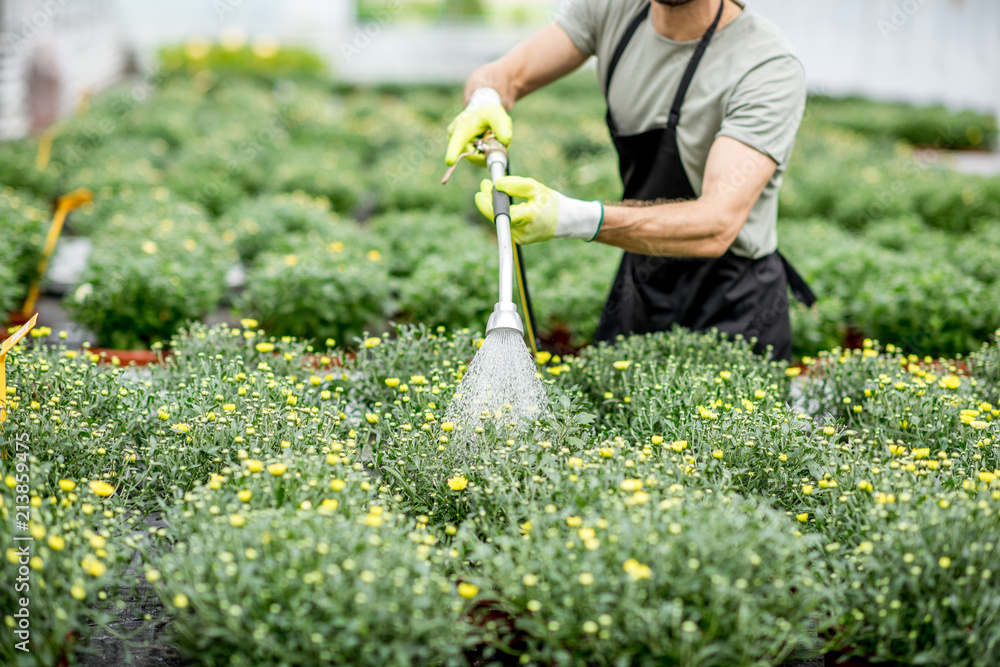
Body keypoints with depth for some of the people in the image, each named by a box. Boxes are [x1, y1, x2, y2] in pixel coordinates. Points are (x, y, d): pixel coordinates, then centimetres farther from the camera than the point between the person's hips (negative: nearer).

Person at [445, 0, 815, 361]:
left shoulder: (771, 68, -26)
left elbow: (716, 228, -36)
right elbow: (503, 76, -2)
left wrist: (573, 218, -48)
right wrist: (486, 103, -29)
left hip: (734, 310, -5)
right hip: (637, 283, 6)